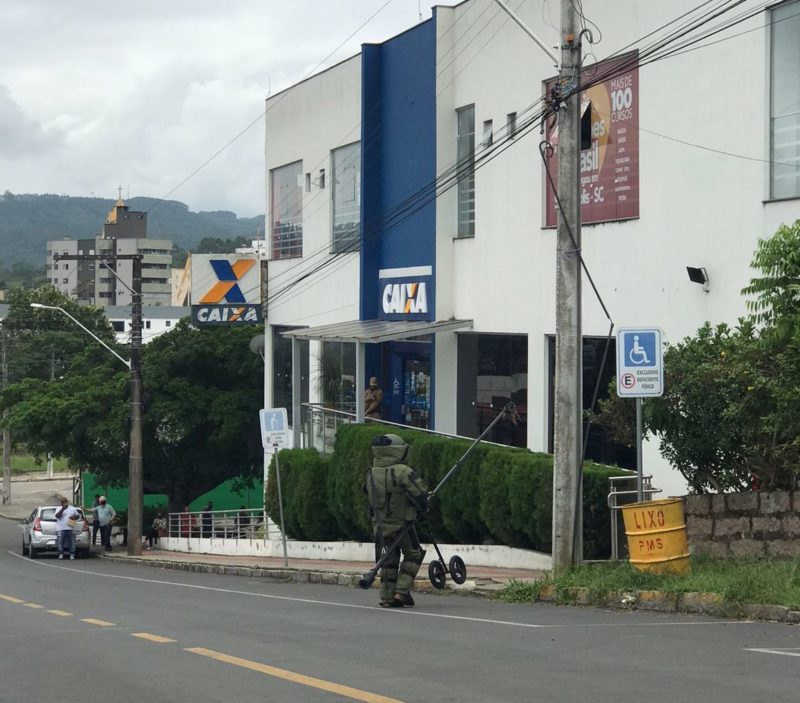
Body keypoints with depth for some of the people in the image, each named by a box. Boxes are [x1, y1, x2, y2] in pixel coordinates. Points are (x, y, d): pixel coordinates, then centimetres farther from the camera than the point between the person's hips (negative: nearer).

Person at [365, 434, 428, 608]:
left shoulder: (371, 474, 1)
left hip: (381, 525, 5)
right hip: (403, 523, -5)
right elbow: (420, 494, -20)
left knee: (388, 561, 13)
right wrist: (422, 508, 0)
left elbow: (371, 496, 11)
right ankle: (401, 592, 2)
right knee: (413, 555, 12)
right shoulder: (403, 472, -19)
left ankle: (387, 598, 10)